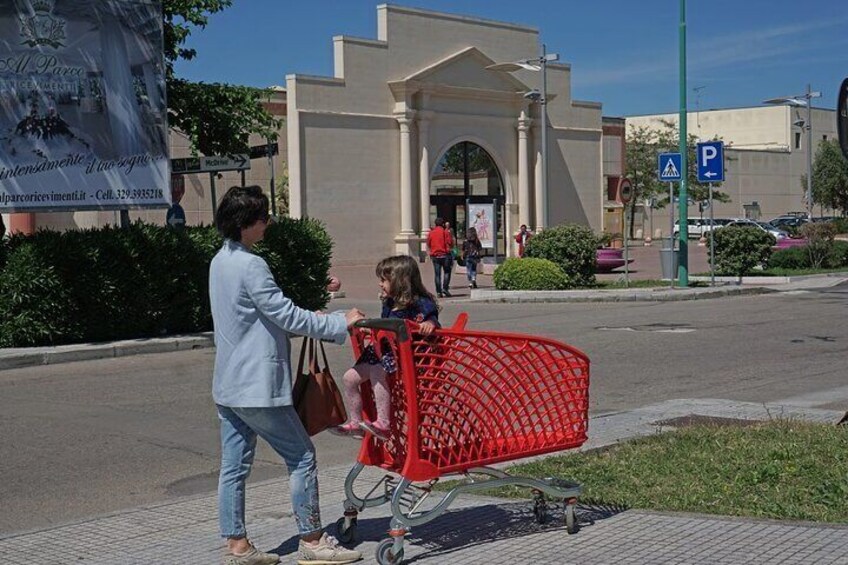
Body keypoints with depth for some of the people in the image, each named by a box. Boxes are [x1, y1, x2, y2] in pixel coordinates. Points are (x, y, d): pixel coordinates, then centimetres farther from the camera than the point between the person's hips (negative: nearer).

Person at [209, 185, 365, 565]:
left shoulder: (220, 262, 12)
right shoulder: (250, 266, -18)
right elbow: (286, 316, -18)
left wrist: (307, 321, 15)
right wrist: (340, 323, -10)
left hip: (228, 386, 9)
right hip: (257, 386, -9)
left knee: (234, 467, 9)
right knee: (301, 457, 2)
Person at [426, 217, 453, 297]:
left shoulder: (431, 233, 5)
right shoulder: (446, 232, -5)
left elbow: (428, 245, 10)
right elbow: (451, 244, -7)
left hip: (434, 255, 3)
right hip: (445, 255, -3)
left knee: (437, 274, 4)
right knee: (447, 272, 8)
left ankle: (439, 291, 1)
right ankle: (445, 288, -6)